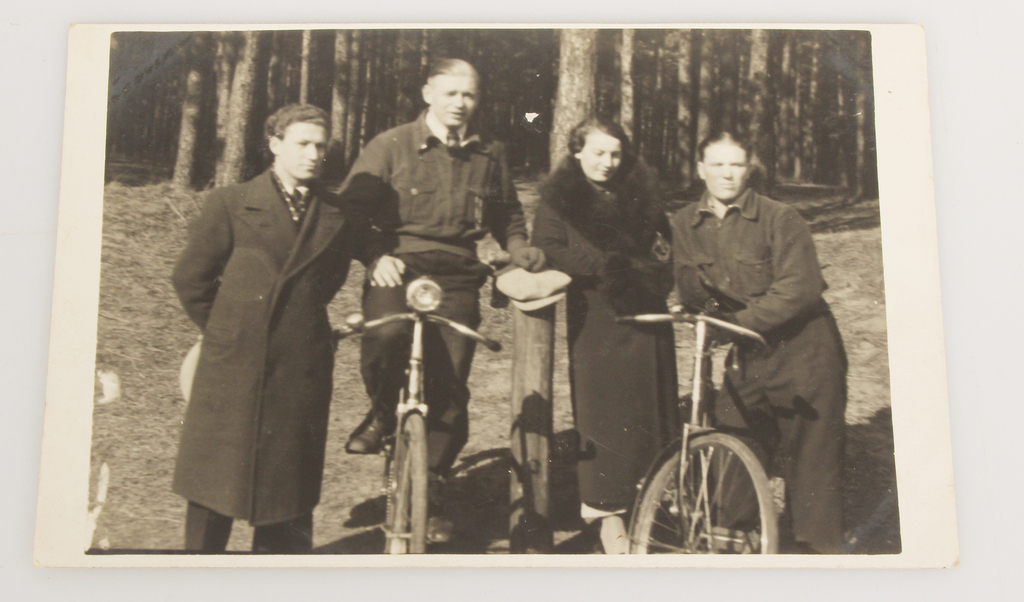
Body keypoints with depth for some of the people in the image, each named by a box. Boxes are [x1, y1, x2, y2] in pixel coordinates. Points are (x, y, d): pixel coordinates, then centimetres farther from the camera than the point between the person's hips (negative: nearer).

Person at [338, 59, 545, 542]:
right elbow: (350, 210, -1)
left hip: (457, 278, 3)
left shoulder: (490, 155, 15)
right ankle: (382, 412, -2)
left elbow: (508, 215, 28)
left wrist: (518, 247, 6)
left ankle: (432, 489, 16)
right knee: (386, 334, -34)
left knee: (449, 388, -3)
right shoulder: (390, 147, 5)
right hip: (397, 269, -2)